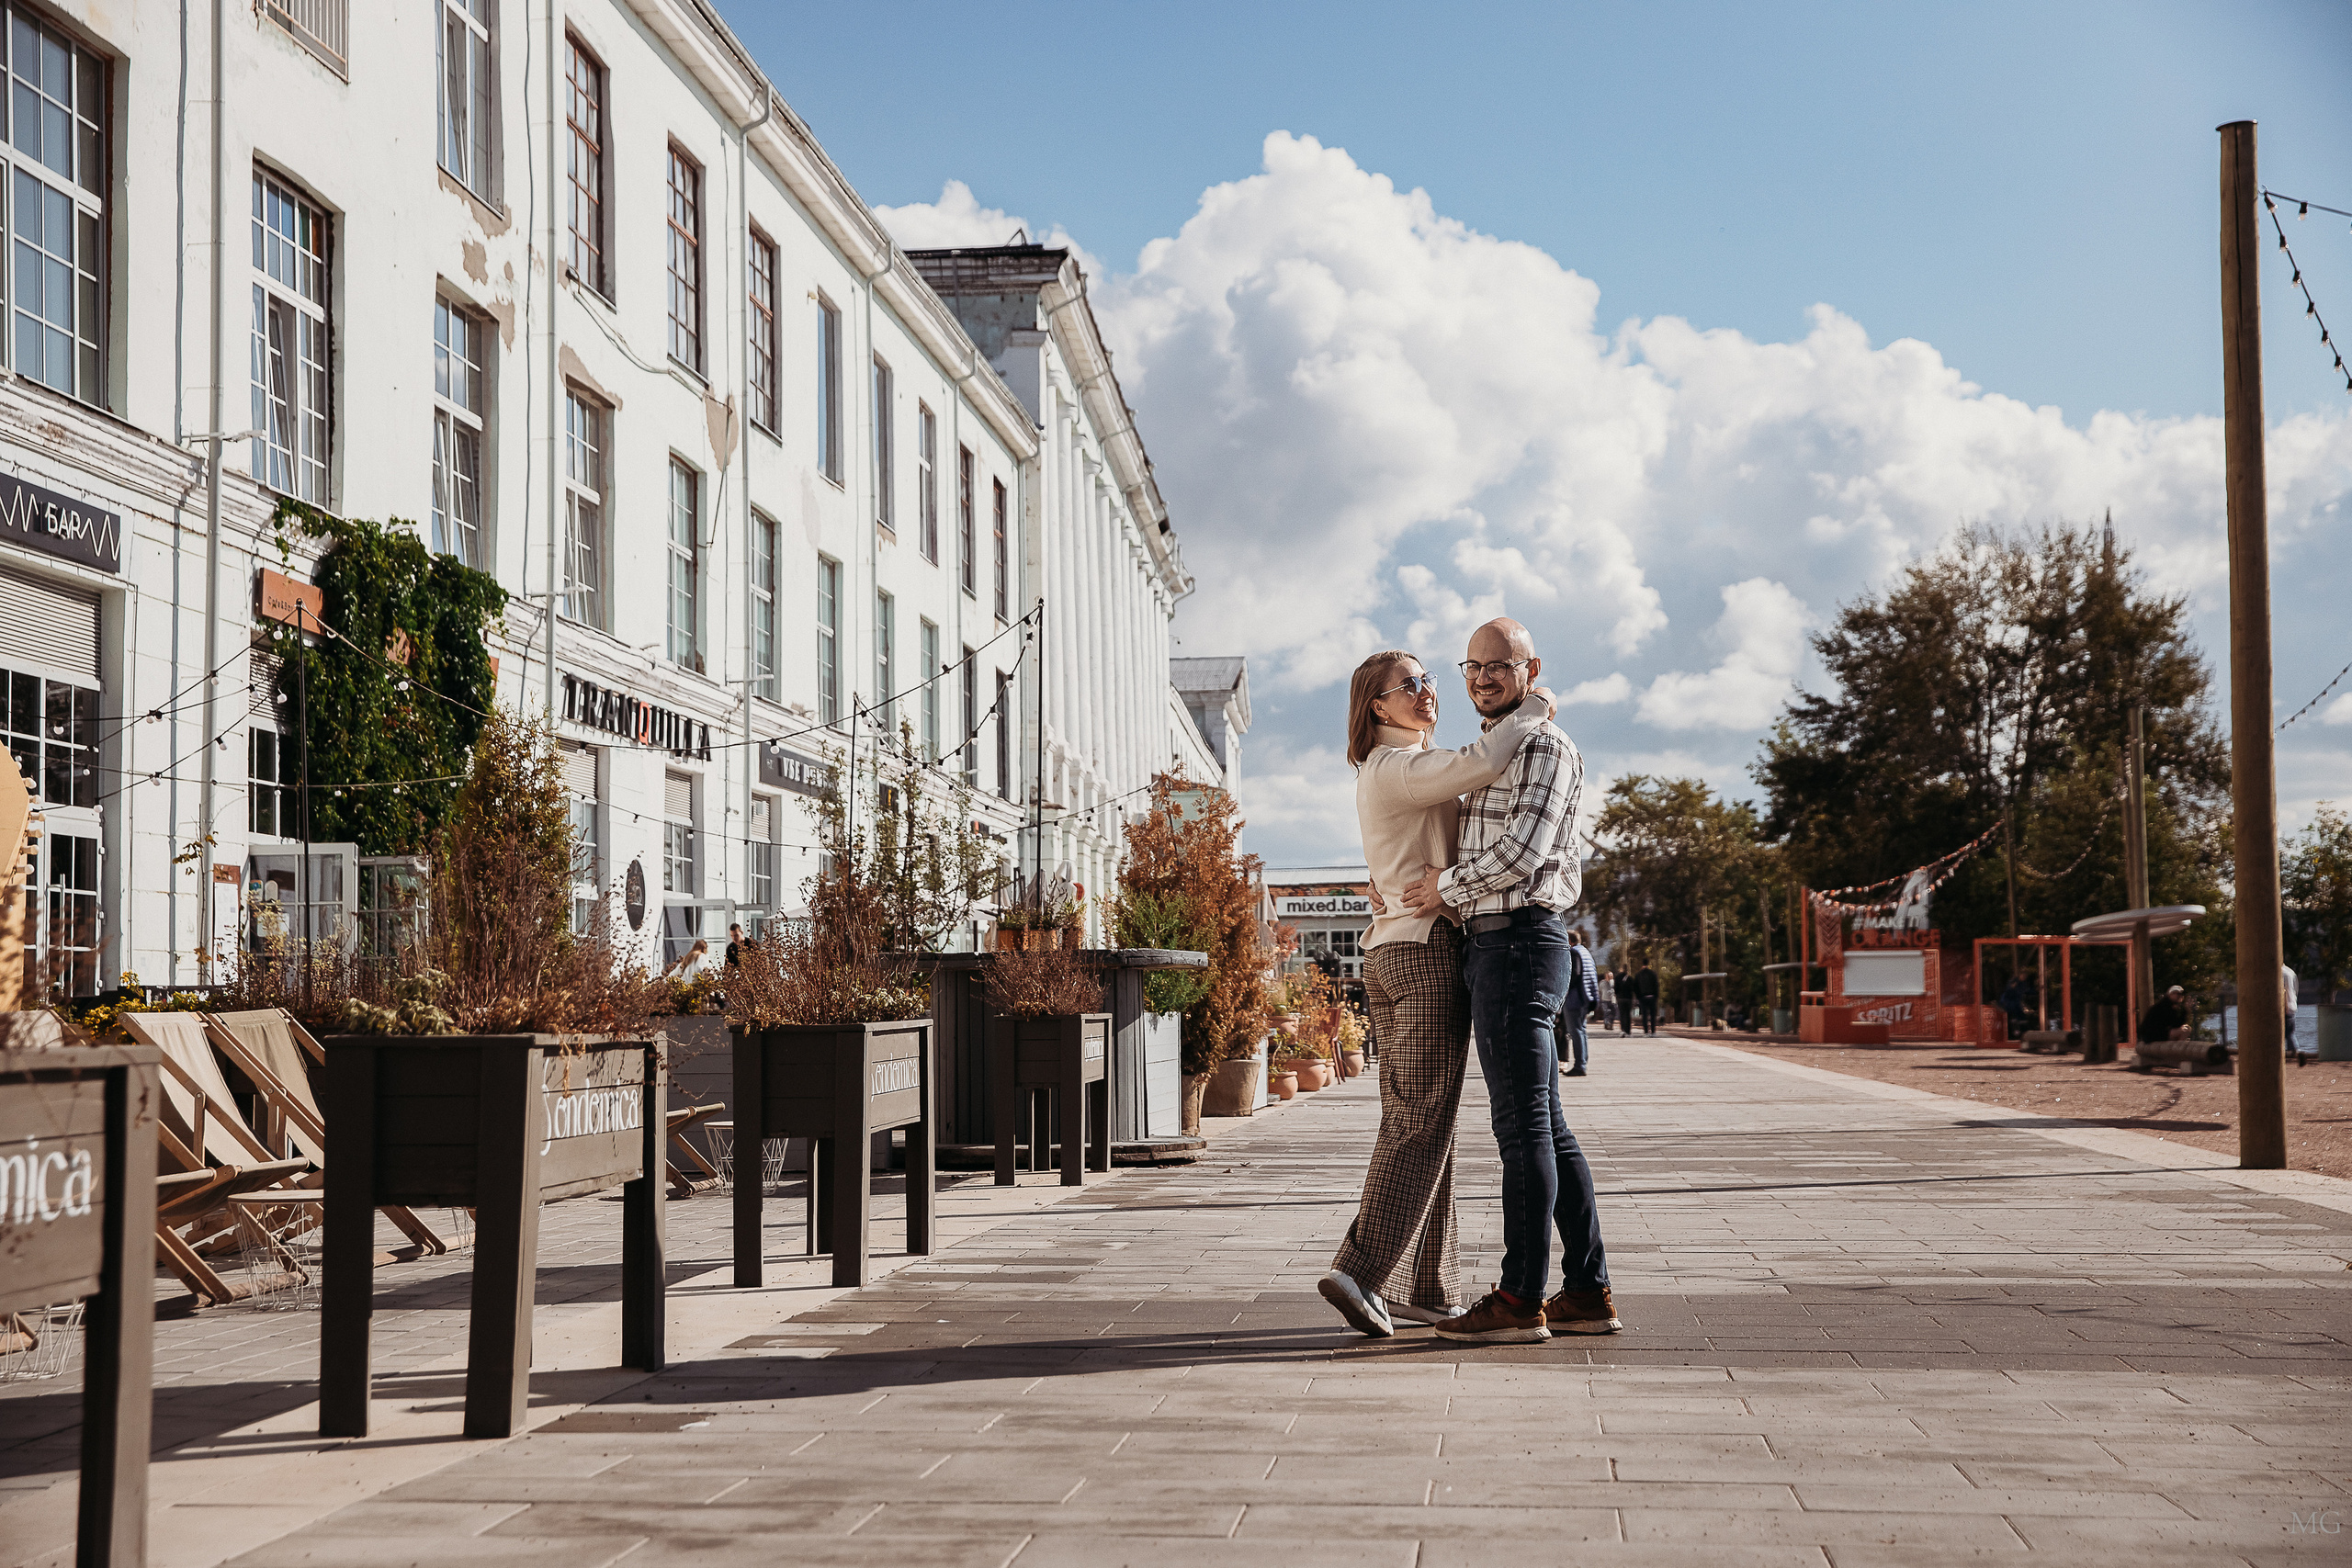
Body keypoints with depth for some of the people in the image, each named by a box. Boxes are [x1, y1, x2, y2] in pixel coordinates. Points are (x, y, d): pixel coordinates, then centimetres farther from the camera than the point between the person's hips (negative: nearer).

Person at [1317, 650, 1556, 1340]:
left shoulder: (1388, 772, 20)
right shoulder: (1398, 767, -11)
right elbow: (1479, 765, -27)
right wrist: (1534, 709, -13)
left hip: (1388, 953, 10)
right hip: (1429, 950, -10)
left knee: (1412, 1123, 8)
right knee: (1422, 1126, -10)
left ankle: (1430, 1289, 11)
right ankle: (1361, 1271, -16)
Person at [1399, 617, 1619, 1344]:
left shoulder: (1546, 747, -7)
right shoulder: (1493, 756, 23)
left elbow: (1522, 854, -19)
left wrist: (1447, 886, -7)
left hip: (1517, 945, -10)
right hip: (1495, 951, 10)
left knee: (1523, 1126, -9)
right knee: (1546, 1128, 9)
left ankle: (1521, 1298, -9)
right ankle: (1588, 1293, 11)